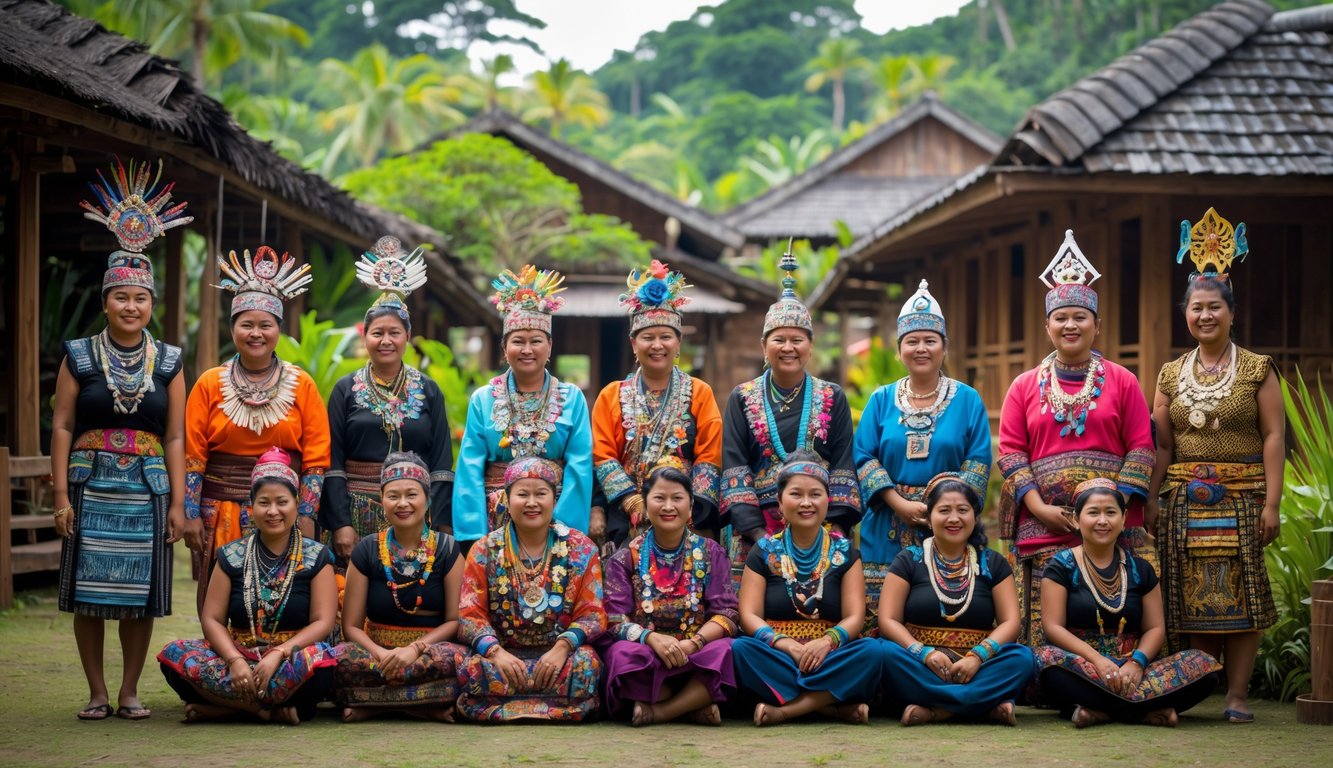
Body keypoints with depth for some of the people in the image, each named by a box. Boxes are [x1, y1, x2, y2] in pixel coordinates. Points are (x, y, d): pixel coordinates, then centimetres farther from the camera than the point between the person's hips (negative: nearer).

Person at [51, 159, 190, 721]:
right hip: (91, 487, -1)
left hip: (147, 490, 1)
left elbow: (175, 437, 6)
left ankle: (130, 692, 11)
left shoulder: (167, 363, 8)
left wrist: (177, 502, 1)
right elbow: (62, 427, 3)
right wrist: (62, 495, -4)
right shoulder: (79, 357, 5)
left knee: (140, 595, 1)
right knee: (88, 593, 0)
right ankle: (97, 694, 8)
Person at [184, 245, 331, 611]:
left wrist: (306, 516, -4)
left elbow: (316, 458, 2)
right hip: (220, 515, 0)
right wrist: (191, 514, -2)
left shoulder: (301, 385, 4)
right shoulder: (210, 384, 5)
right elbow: (192, 457, 4)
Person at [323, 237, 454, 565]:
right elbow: (332, 463, 1)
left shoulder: (428, 391, 8)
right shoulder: (346, 389, 6)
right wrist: (340, 524, -9)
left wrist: (442, 526, -4)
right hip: (357, 512, 0)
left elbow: (441, 464, 5)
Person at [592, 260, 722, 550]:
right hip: (626, 520, 1)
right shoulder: (612, 396, 11)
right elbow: (602, 456, 4)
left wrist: (688, 509, -12)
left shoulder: (700, 393, 9)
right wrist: (634, 501, -11)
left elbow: (710, 458, 2)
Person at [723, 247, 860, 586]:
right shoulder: (742, 399, 8)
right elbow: (733, 467, 0)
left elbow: (844, 466, 4)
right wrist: (756, 532, -11)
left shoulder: (832, 398, 9)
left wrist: (836, 527, -9)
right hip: (758, 534, 0)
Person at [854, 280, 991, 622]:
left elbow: (979, 464, 1)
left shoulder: (968, 400, 7)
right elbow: (864, 458, 3)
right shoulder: (882, 400, 10)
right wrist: (900, 504, -11)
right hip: (888, 532, 1)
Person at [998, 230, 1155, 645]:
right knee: (1045, 632, -4)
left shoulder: (1122, 382, 9)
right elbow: (1010, 451, 6)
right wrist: (1039, 507, -7)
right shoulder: (1024, 387, 12)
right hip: (1042, 529, 1)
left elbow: (1141, 448, 4)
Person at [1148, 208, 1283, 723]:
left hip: (1241, 497, -3)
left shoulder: (1257, 370, 2)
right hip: (1185, 501, 3)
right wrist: (1151, 498, 2)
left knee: (1239, 596, -4)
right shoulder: (1171, 375, 11)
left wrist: (1271, 502, -10)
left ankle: (1237, 693, -1)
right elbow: (1161, 443, 11)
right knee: (1193, 598, 2)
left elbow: (1273, 436, -2)